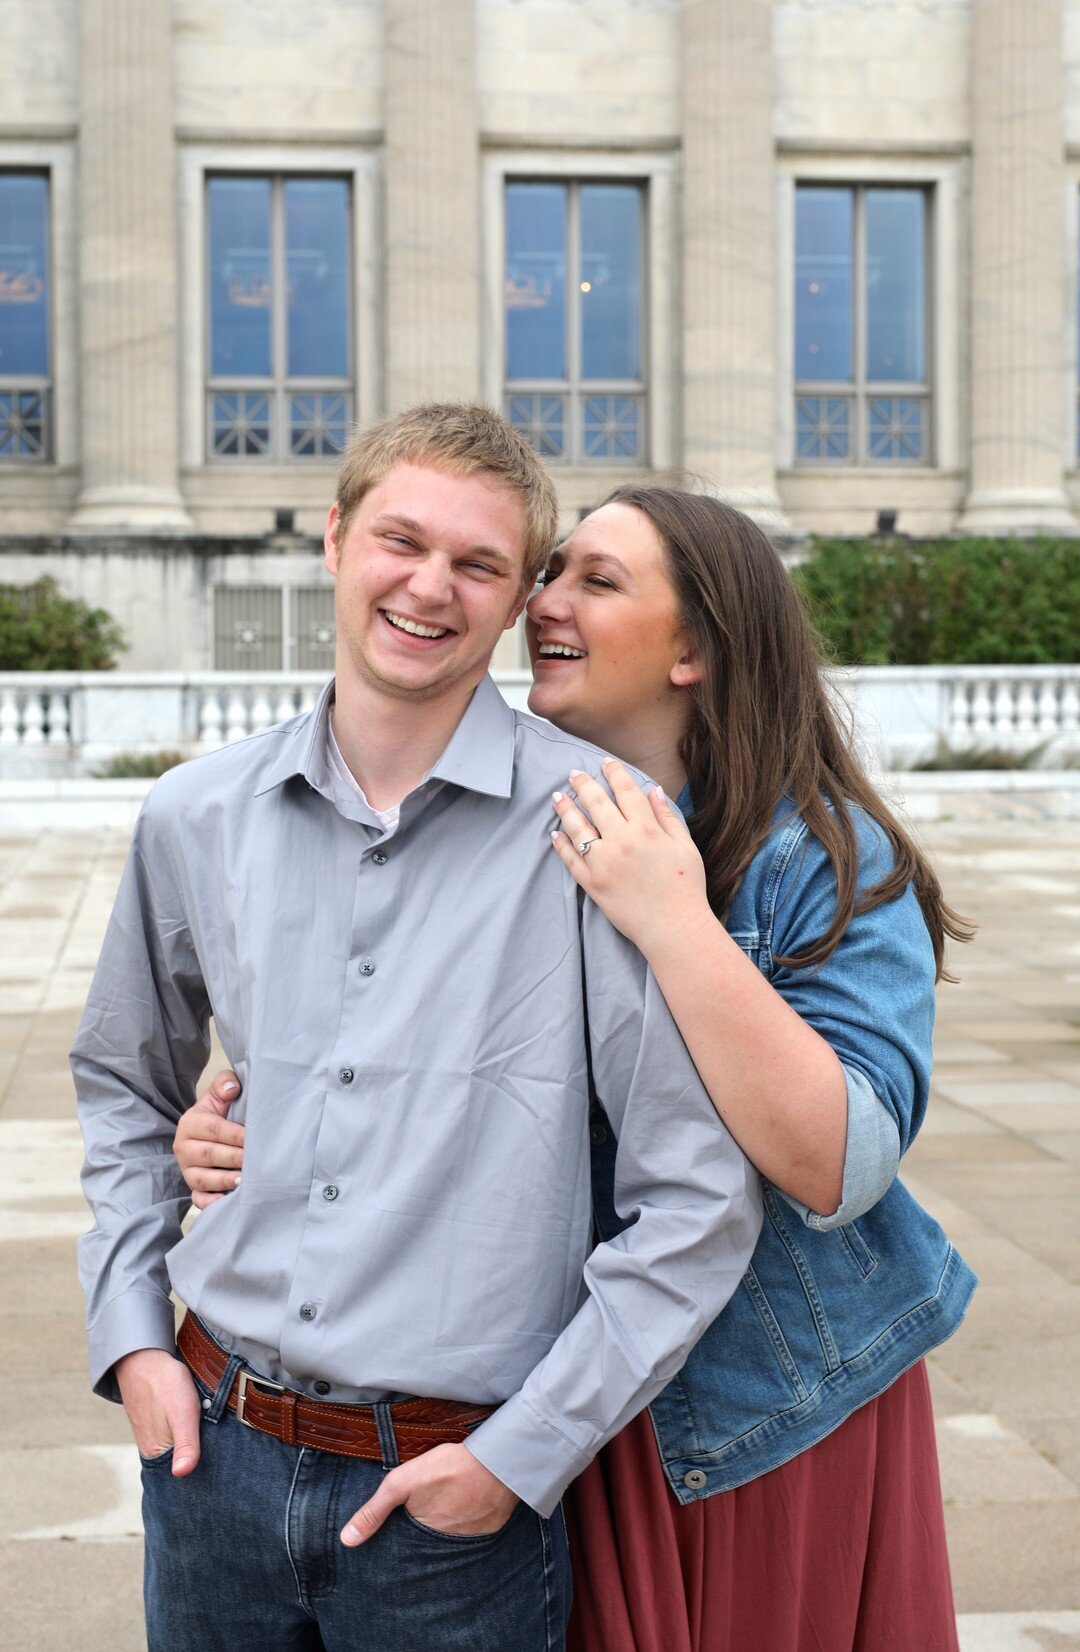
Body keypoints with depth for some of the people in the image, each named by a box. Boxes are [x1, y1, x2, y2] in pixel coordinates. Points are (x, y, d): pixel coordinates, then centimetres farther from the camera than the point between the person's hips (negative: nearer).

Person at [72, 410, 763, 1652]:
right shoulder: (195, 819, 2)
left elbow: (702, 1195, -11)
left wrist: (523, 1455, -10)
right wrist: (128, 1330, 8)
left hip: (457, 1500, -3)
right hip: (214, 1455, 4)